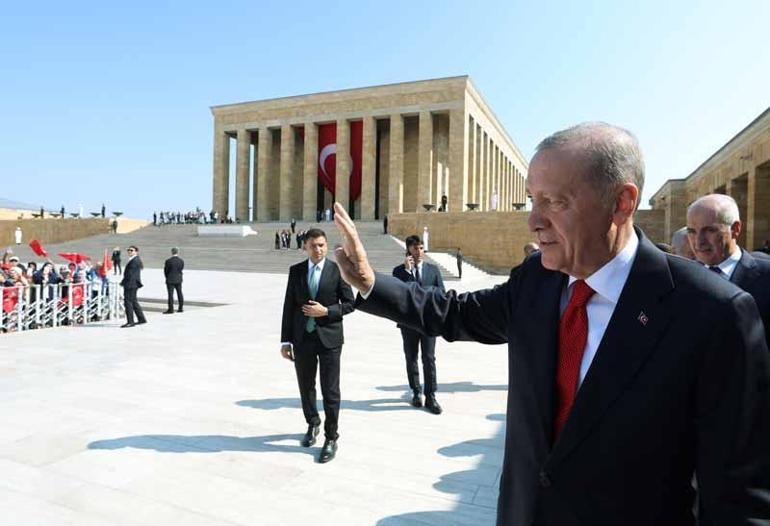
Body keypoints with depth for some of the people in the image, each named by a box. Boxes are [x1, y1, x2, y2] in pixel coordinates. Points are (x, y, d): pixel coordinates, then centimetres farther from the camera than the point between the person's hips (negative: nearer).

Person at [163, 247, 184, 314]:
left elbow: (165, 271, -5)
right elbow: (181, 269, 4)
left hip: (170, 280, -4)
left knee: (170, 294, 0)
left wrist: (167, 277, 13)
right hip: (179, 280, 4)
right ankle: (181, 308, 17)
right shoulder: (181, 261, -4)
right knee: (179, 293, 12)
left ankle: (170, 309, 1)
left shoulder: (168, 261, -14)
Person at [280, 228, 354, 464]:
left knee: (330, 391, 2)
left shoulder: (337, 270, -4)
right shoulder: (296, 271, 4)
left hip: (329, 338, -3)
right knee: (306, 387, 17)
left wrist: (326, 311, -16)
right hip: (302, 338, 3)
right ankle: (313, 424, 41)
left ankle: (331, 438, 17)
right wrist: (285, 340, 2)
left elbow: (349, 303, -1)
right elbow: (289, 306, 4)